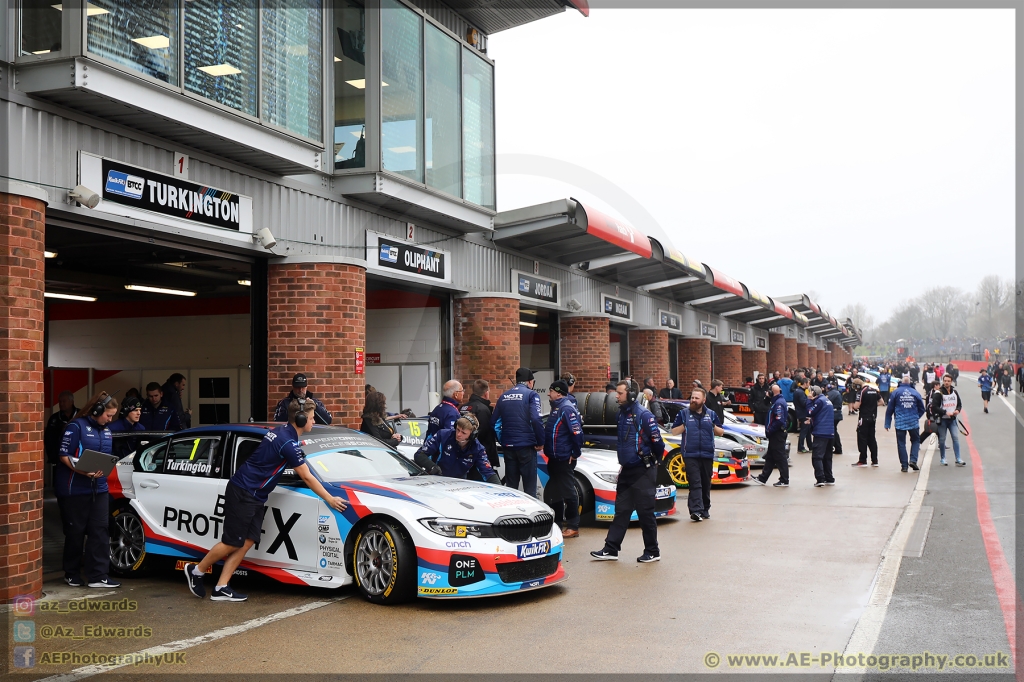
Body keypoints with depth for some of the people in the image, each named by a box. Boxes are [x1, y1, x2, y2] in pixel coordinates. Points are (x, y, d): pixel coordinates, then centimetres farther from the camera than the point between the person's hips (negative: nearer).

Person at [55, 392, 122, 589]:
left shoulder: (106, 431, 14)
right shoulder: (76, 426, -9)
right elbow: (65, 456, -13)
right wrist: (84, 472, -24)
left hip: (99, 488, 7)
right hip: (75, 489, -6)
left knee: (100, 531, 0)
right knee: (75, 532, 4)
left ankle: (98, 576, 2)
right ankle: (72, 574, 20)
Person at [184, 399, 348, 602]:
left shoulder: (281, 431, 8)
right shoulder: (288, 442, -19)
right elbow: (307, 478, -13)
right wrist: (330, 499, -6)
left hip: (254, 497, 9)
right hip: (243, 494, -9)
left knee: (246, 543, 6)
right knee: (232, 543, -1)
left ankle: (221, 588, 8)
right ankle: (196, 571, 18)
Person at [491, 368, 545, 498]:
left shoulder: (503, 396, 13)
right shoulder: (531, 394, -5)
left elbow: (494, 421, 12)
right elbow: (536, 419, -17)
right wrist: (541, 442, -8)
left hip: (508, 446, 5)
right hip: (526, 445, -5)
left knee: (510, 486, 12)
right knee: (529, 487, -1)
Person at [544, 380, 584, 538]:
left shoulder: (567, 408, -17)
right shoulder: (557, 407, 15)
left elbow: (577, 433, -22)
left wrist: (575, 454, -16)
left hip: (564, 459, -10)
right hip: (554, 458, 10)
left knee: (568, 492, -5)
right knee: (555, 491, 17)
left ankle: (573, 527, -1)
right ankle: (557, 523, 27)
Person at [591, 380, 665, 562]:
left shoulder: (643, 415, -16)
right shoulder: (622, 414, 10)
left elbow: (657, 443, -15)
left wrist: (653, 462, 0)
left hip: (643, 472, -8)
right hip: (627, 470, 8)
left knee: (645, 513, -1)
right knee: (621, 511, 10)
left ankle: (653, 552, 11)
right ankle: (611, 549, 13)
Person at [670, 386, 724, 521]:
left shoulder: (711, 414, 11)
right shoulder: (684, 413, 5)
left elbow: (721, 432, 15)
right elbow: (674, 432, 6)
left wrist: (714, 427, -4)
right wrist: (684, 425, -8)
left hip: (707, 455, 3)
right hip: (690, 455, -3)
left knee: (706, 484, 10)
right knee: (695, 483, -13)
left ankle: (705, 509, 21)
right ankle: (696, 510, -19)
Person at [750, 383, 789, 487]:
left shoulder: (779, 403, -19)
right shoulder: (778, 401, 13)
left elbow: (779, 420, -26)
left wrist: (769, 431, -17)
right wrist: (769, 430, 11)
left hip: (777, 434, -10)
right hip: (775, 435, 10)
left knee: (780, 457, -4)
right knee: (769, 457, 14)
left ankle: (784, 481, 2)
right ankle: (762, 478, 21)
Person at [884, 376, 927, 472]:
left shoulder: (896, 392, -3)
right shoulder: (915, 393, 1)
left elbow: (889, 409, -2)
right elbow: (922, 409, 8)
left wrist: (887, 424, 3)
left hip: (900, 423, -1)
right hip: (914, 423, 1)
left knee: (901, 444, 5)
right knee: (915, 441, 17)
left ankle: (904, 466, 4)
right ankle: (913, 460, -1)